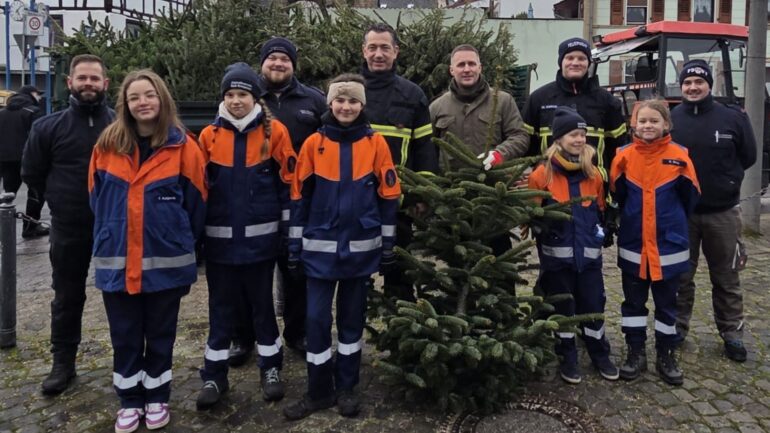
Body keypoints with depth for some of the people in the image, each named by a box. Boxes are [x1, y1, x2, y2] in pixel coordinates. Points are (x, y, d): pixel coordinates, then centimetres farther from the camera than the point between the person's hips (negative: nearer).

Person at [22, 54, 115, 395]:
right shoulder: (48, 127, -2)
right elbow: (31, 174, 10)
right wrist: (62, 198, 8)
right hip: (68, 229, 1)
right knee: (67, 299, 13)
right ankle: (63, 363, 28)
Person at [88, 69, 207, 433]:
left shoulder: (183, 146, -5)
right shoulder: (107, 145, 2)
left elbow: (196, 202, -1)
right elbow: (97, 200, 11)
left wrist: (181, 243, 4)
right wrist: (108, 240, 12)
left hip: (165, 261, -2)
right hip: (116, 260, 2)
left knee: (160, 335, 13)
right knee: (125, 336, 13)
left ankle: (157, 398, 30)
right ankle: (130, 401, 30)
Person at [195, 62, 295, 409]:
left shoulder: (274, 132, -3)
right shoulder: (209, 135, 2)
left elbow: (287, 183, -2)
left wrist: (288, 229, -3)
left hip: (260, 237, -1)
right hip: (220, 238, 2)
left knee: (262, 303, 11)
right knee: (221, 306, 10)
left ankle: (271, 369, 26)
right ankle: (214, 376, 22)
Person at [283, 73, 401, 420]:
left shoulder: (376, 143, -1)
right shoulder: (314, 143, -1)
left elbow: (388, 197, 2)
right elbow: (299, 197, 2)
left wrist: (387, 244, 2)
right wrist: (294, 244, 2)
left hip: (361, 247, 0)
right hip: (321, 247, 0)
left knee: (352, 318, 11)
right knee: (317, 318, 3)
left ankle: (346, 388, 26)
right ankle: (318, 391, 18)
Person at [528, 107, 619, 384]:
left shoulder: (593, 174, 5)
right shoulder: (542, 174, -8)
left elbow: (601, 210, 15)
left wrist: (601, 234, 7)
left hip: (589, 253, 3)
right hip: (557, 255, -3)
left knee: (593, 306, 11)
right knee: (562, 308, 9)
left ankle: (600, 356, 29)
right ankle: (568, 359, 23)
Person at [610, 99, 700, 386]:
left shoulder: (678, 155, -5)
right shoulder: (624, 155, -3)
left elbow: (692, 199, 2)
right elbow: (616, 196, 2)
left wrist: (684, 179, -10)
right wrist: (620, 177, -10)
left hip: (669, 244, -1)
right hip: (632, 244, 1)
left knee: (666, 303, 12)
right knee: (633, 301, 11)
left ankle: (666, 356, 25)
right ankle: (636, 353, 24)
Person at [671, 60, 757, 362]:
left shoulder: (733, 117, -2)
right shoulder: (669, 120, -2)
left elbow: (748, 157, 7)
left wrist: (723, 176, 4)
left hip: (723, 213, 0)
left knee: (726, 278, 11)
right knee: (680, 276, 12)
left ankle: (732, 333, 24)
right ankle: (677, 327, 25)